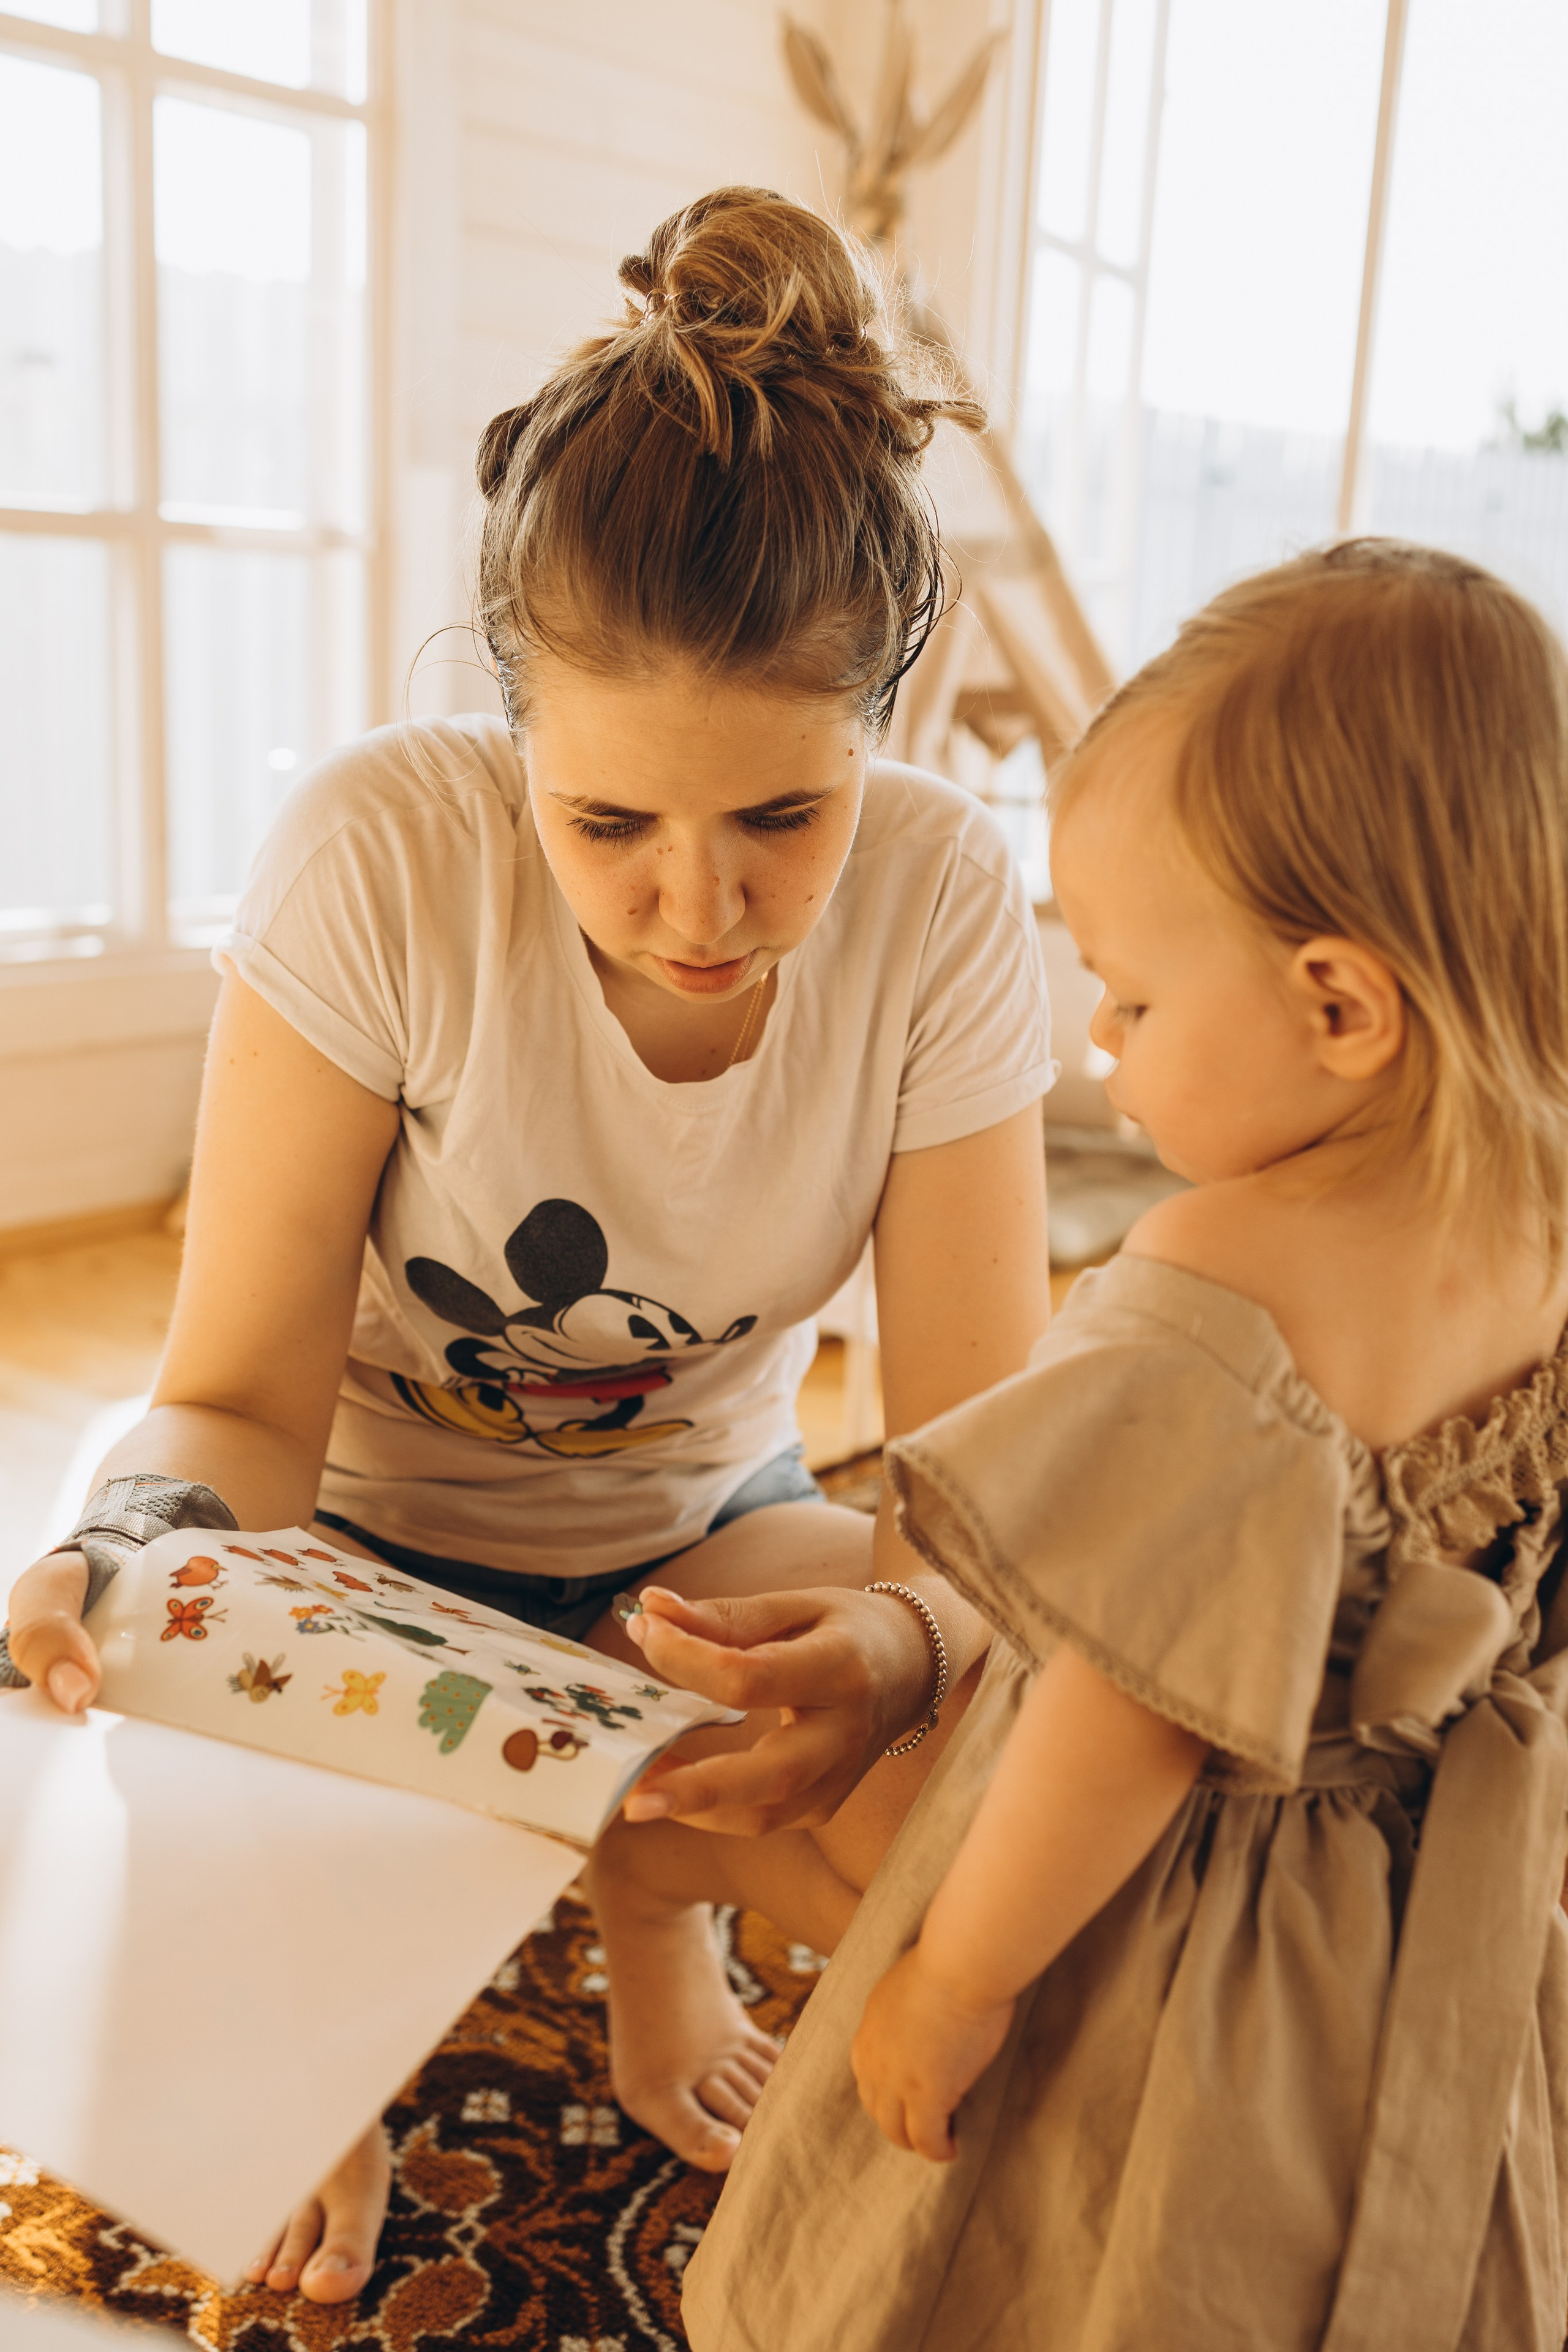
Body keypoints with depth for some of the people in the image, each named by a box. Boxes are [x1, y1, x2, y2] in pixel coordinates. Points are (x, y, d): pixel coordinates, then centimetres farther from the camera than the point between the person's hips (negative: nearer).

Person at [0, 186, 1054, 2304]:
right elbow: (245, 1394, -20)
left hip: (697, 1527, 2)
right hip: (374, 1525, -1)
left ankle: (663, 1923, 13)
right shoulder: (381, 856, -28)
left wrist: (906, 1625, -44)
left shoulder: (947, 909, -22)